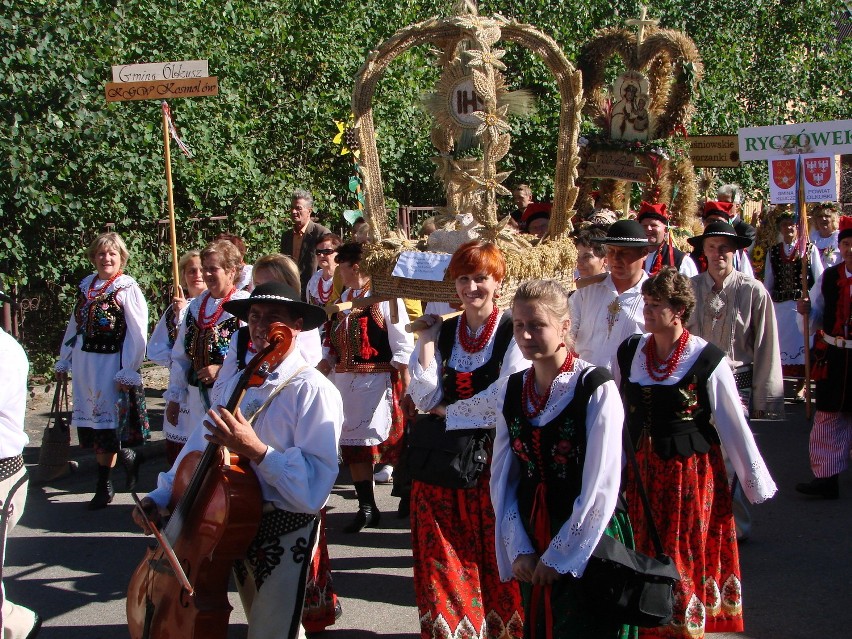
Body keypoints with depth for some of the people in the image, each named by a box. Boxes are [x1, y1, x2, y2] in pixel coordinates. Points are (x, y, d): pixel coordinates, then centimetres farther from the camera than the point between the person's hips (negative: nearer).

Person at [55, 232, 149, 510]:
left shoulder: (127, 288, -10)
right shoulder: (86, 285, 10)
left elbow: (137, 334, -13)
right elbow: (75, 324, 17)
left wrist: (127, 372, -16)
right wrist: (63, 362, 17)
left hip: (111, 362, -7)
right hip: (83, 361, 7)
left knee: (106, 424, -1)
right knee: (90, 423, 10)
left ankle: (104, 486, 11)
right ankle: (129, 457, 29)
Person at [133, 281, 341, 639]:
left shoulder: (313, 391, -18)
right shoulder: (240, 382, 7)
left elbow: (315, 487, -28)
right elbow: (203, 446, 12)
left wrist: (256, 450, -34)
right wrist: (161, 497, 3)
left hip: (285, 532, -7)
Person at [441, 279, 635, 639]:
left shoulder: (596, 388, -14)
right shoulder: (511, 390, 3)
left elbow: (601, 487, -16)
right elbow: (502, 478, 4)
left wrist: (559, 556, -11)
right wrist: (518, 549, -5)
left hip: (587, 543, -5)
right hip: (530, 540, 5)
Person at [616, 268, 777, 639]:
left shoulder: (707, 360, -13)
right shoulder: (628, 353, -1)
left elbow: (734, 425, -7)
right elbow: (618, 415, 8)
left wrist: (755, 482, -2)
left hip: (692, 472, -4)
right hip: (642, 472, 4)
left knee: (688, 556, 7)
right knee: (644, 553, 12)